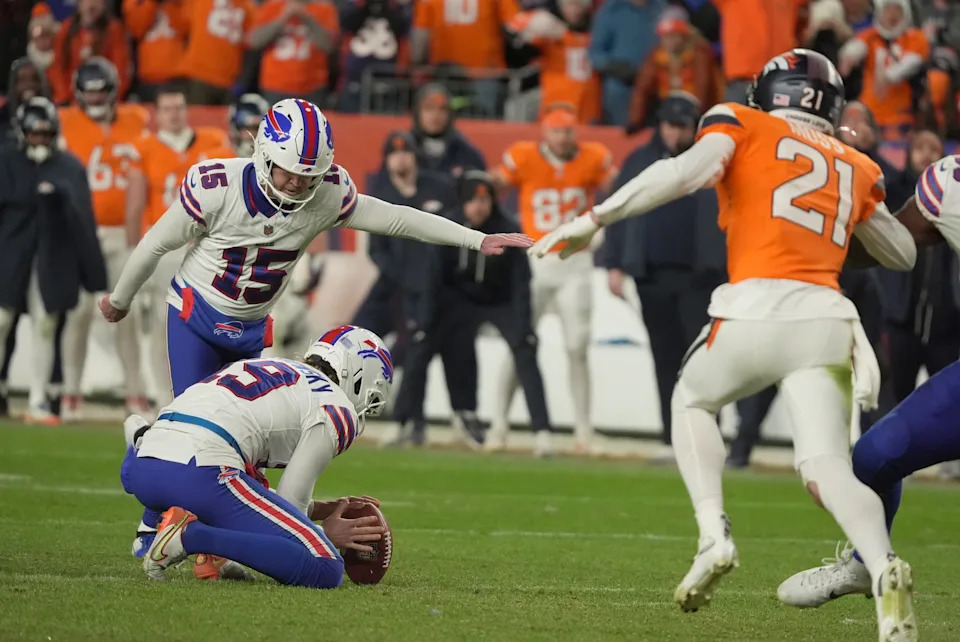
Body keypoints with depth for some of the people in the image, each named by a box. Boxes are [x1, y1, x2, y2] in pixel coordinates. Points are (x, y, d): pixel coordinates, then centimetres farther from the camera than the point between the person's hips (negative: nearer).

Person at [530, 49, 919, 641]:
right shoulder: (856, 168, 25)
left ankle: (714, 533, 6)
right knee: (828, 470, -5)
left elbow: (688, 171, -5)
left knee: (693, 399, 27)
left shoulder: (743, 126, 14)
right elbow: (903, 254, 35)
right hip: (827, 319, 2)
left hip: (759, 307, -2)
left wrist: (595, 220, -5)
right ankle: (884, 567, -35)